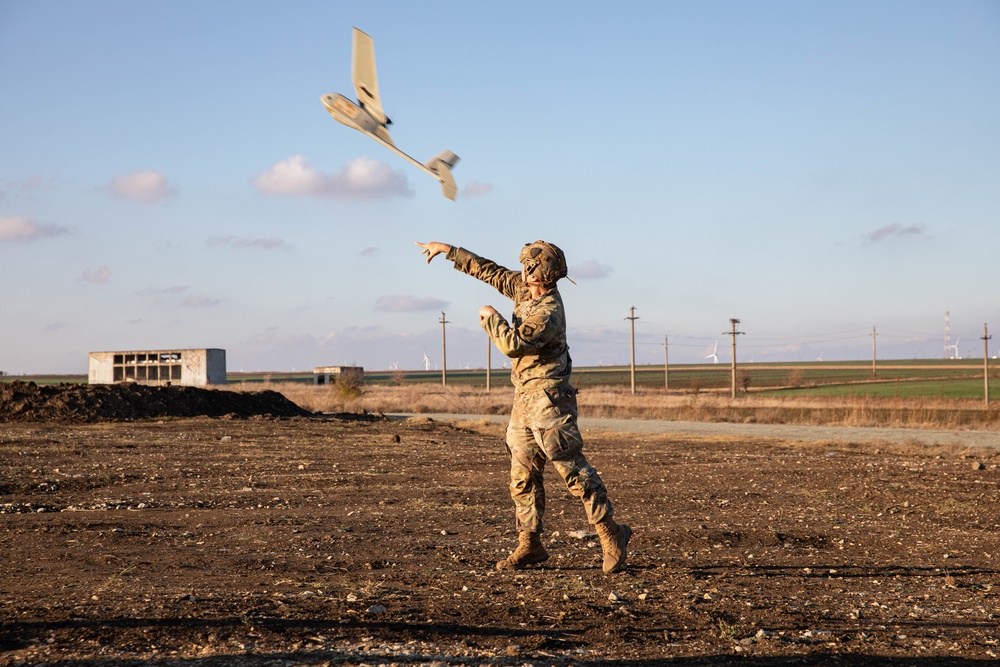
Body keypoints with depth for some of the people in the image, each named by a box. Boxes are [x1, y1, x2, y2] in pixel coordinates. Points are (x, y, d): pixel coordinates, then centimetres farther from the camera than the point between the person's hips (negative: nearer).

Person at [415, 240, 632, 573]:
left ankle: (611, 534, -5)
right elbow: (490, 271, 16)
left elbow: (513, 344, -28)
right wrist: (450, 250, 17)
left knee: (573, 469, -10)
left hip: (548, 399, -9)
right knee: (523, 476, 9)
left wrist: (491, 316, -12)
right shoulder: (525, 289, 7)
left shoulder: (548, 313, -20)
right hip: (525, 398, 9)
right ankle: (529, 545, 15)